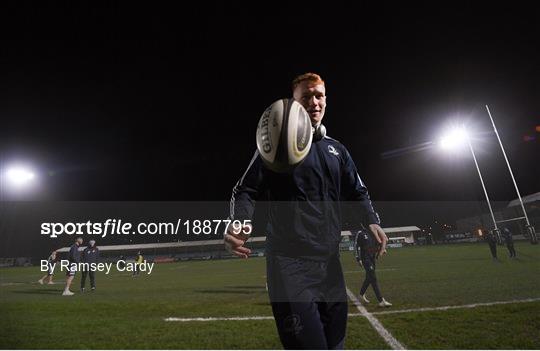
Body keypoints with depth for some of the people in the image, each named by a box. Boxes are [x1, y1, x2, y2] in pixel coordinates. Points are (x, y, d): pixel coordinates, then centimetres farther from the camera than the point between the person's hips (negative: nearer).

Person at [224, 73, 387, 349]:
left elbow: (357, 193, 20)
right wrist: (240, 222, -23)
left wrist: (372, 222, 0)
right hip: (290, 264, -5)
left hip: (330, 263, 6)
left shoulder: (337, 150, 17)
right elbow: (246, 190, -2)